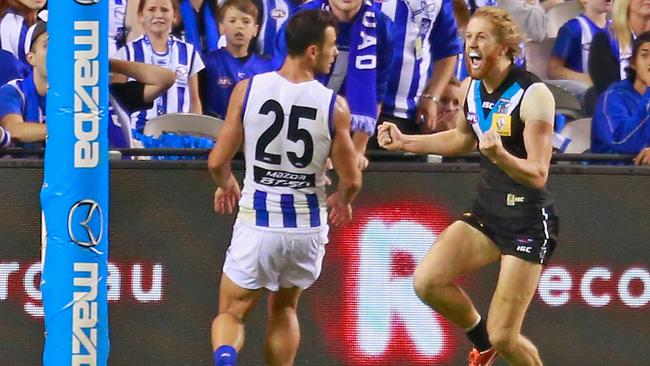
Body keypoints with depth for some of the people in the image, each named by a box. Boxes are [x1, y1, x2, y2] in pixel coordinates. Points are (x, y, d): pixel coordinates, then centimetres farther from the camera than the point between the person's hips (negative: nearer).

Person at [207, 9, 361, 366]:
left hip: (257, 224, -1)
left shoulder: (247, 89, -9)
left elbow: (217, 162, -4)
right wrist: (341, 201, 21)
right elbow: (351, 180, -3)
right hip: (308, 226, 1)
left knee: (231, 313, 11)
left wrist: (226, 185, 19)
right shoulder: (335, 106, -10)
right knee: (284, 308, 26)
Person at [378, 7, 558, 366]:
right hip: (486, 213, 7)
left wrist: (499, 155, -39)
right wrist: (404, 142, 14)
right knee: (426, 281, -13)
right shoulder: (470, 87, 2)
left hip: (529, 224, -7)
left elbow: (538, 175, -21)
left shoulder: (533, 94, -19)